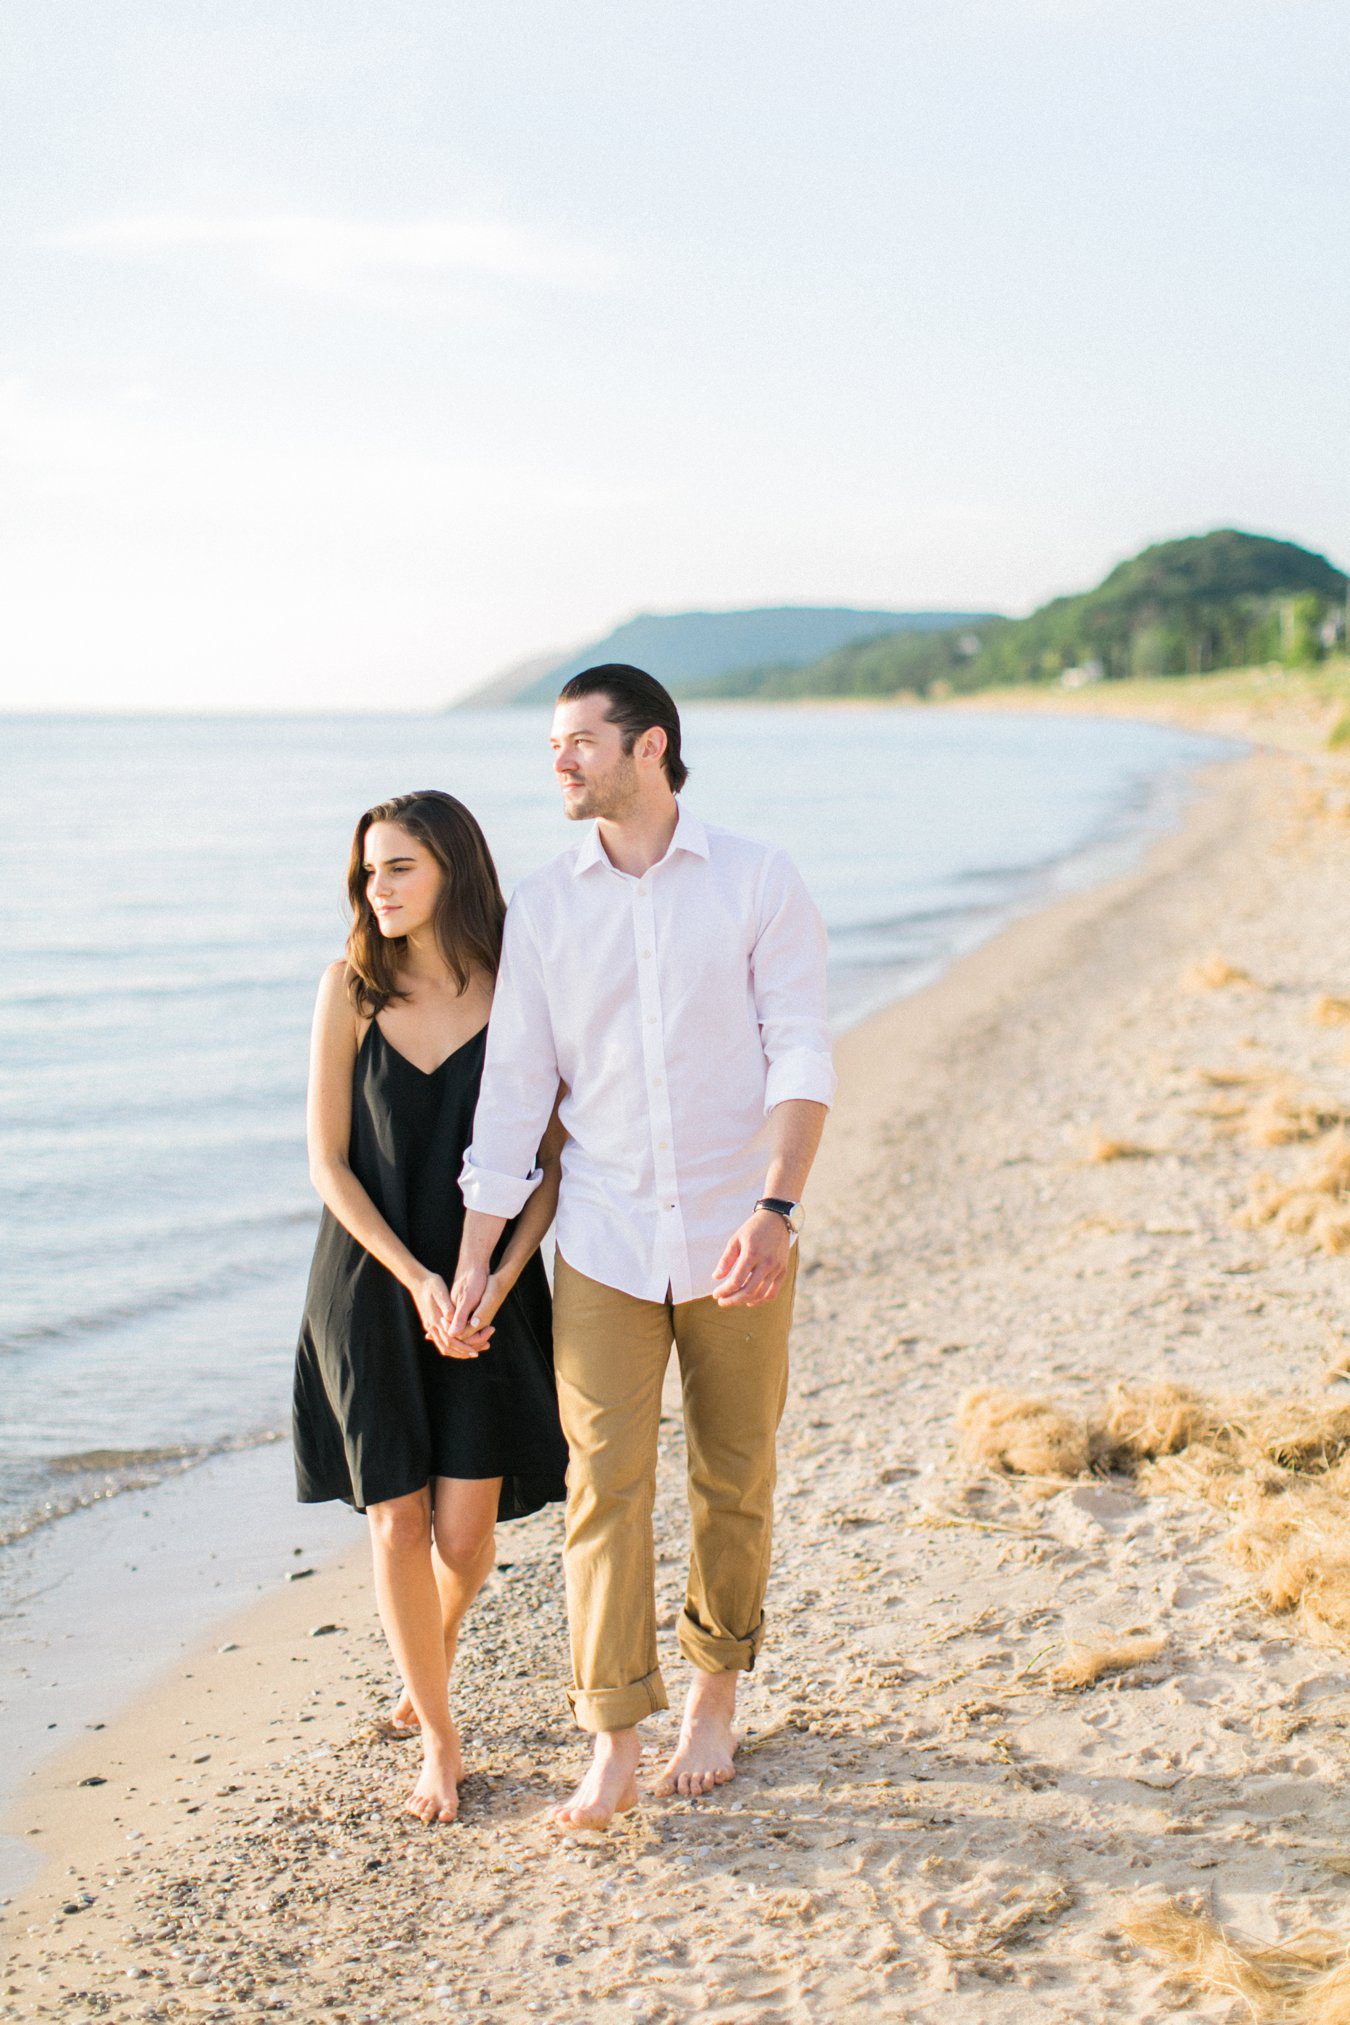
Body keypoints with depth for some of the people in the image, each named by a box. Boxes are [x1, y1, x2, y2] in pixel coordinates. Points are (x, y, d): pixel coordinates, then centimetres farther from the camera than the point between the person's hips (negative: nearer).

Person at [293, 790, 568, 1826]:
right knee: (397, 1519, -2)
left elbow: (553, 1161, -2)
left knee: (466, 1529, -1)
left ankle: (432, 1659, 34)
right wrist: (416, 1280, -12)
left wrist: (495, 1285, -14)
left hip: (491, 1289, 0)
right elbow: (328, 1163, -2)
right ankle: (440, 1741, 16)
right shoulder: (351, 990, -3)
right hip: (372, 1287, 0)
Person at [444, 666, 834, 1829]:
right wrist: (476, 1258, 2)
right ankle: (613, 1746, 1)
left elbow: (802, 1056, -8)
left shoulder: (757, 883, -3)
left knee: (733, 1482, 10)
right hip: (604, 1245, 1)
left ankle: (715, 1700, 29)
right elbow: (514, 1088, 4)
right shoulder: (544, 906, 3)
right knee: (605, 1484, -5)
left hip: (734, 1240, -1)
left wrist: (775, 1209, -22)